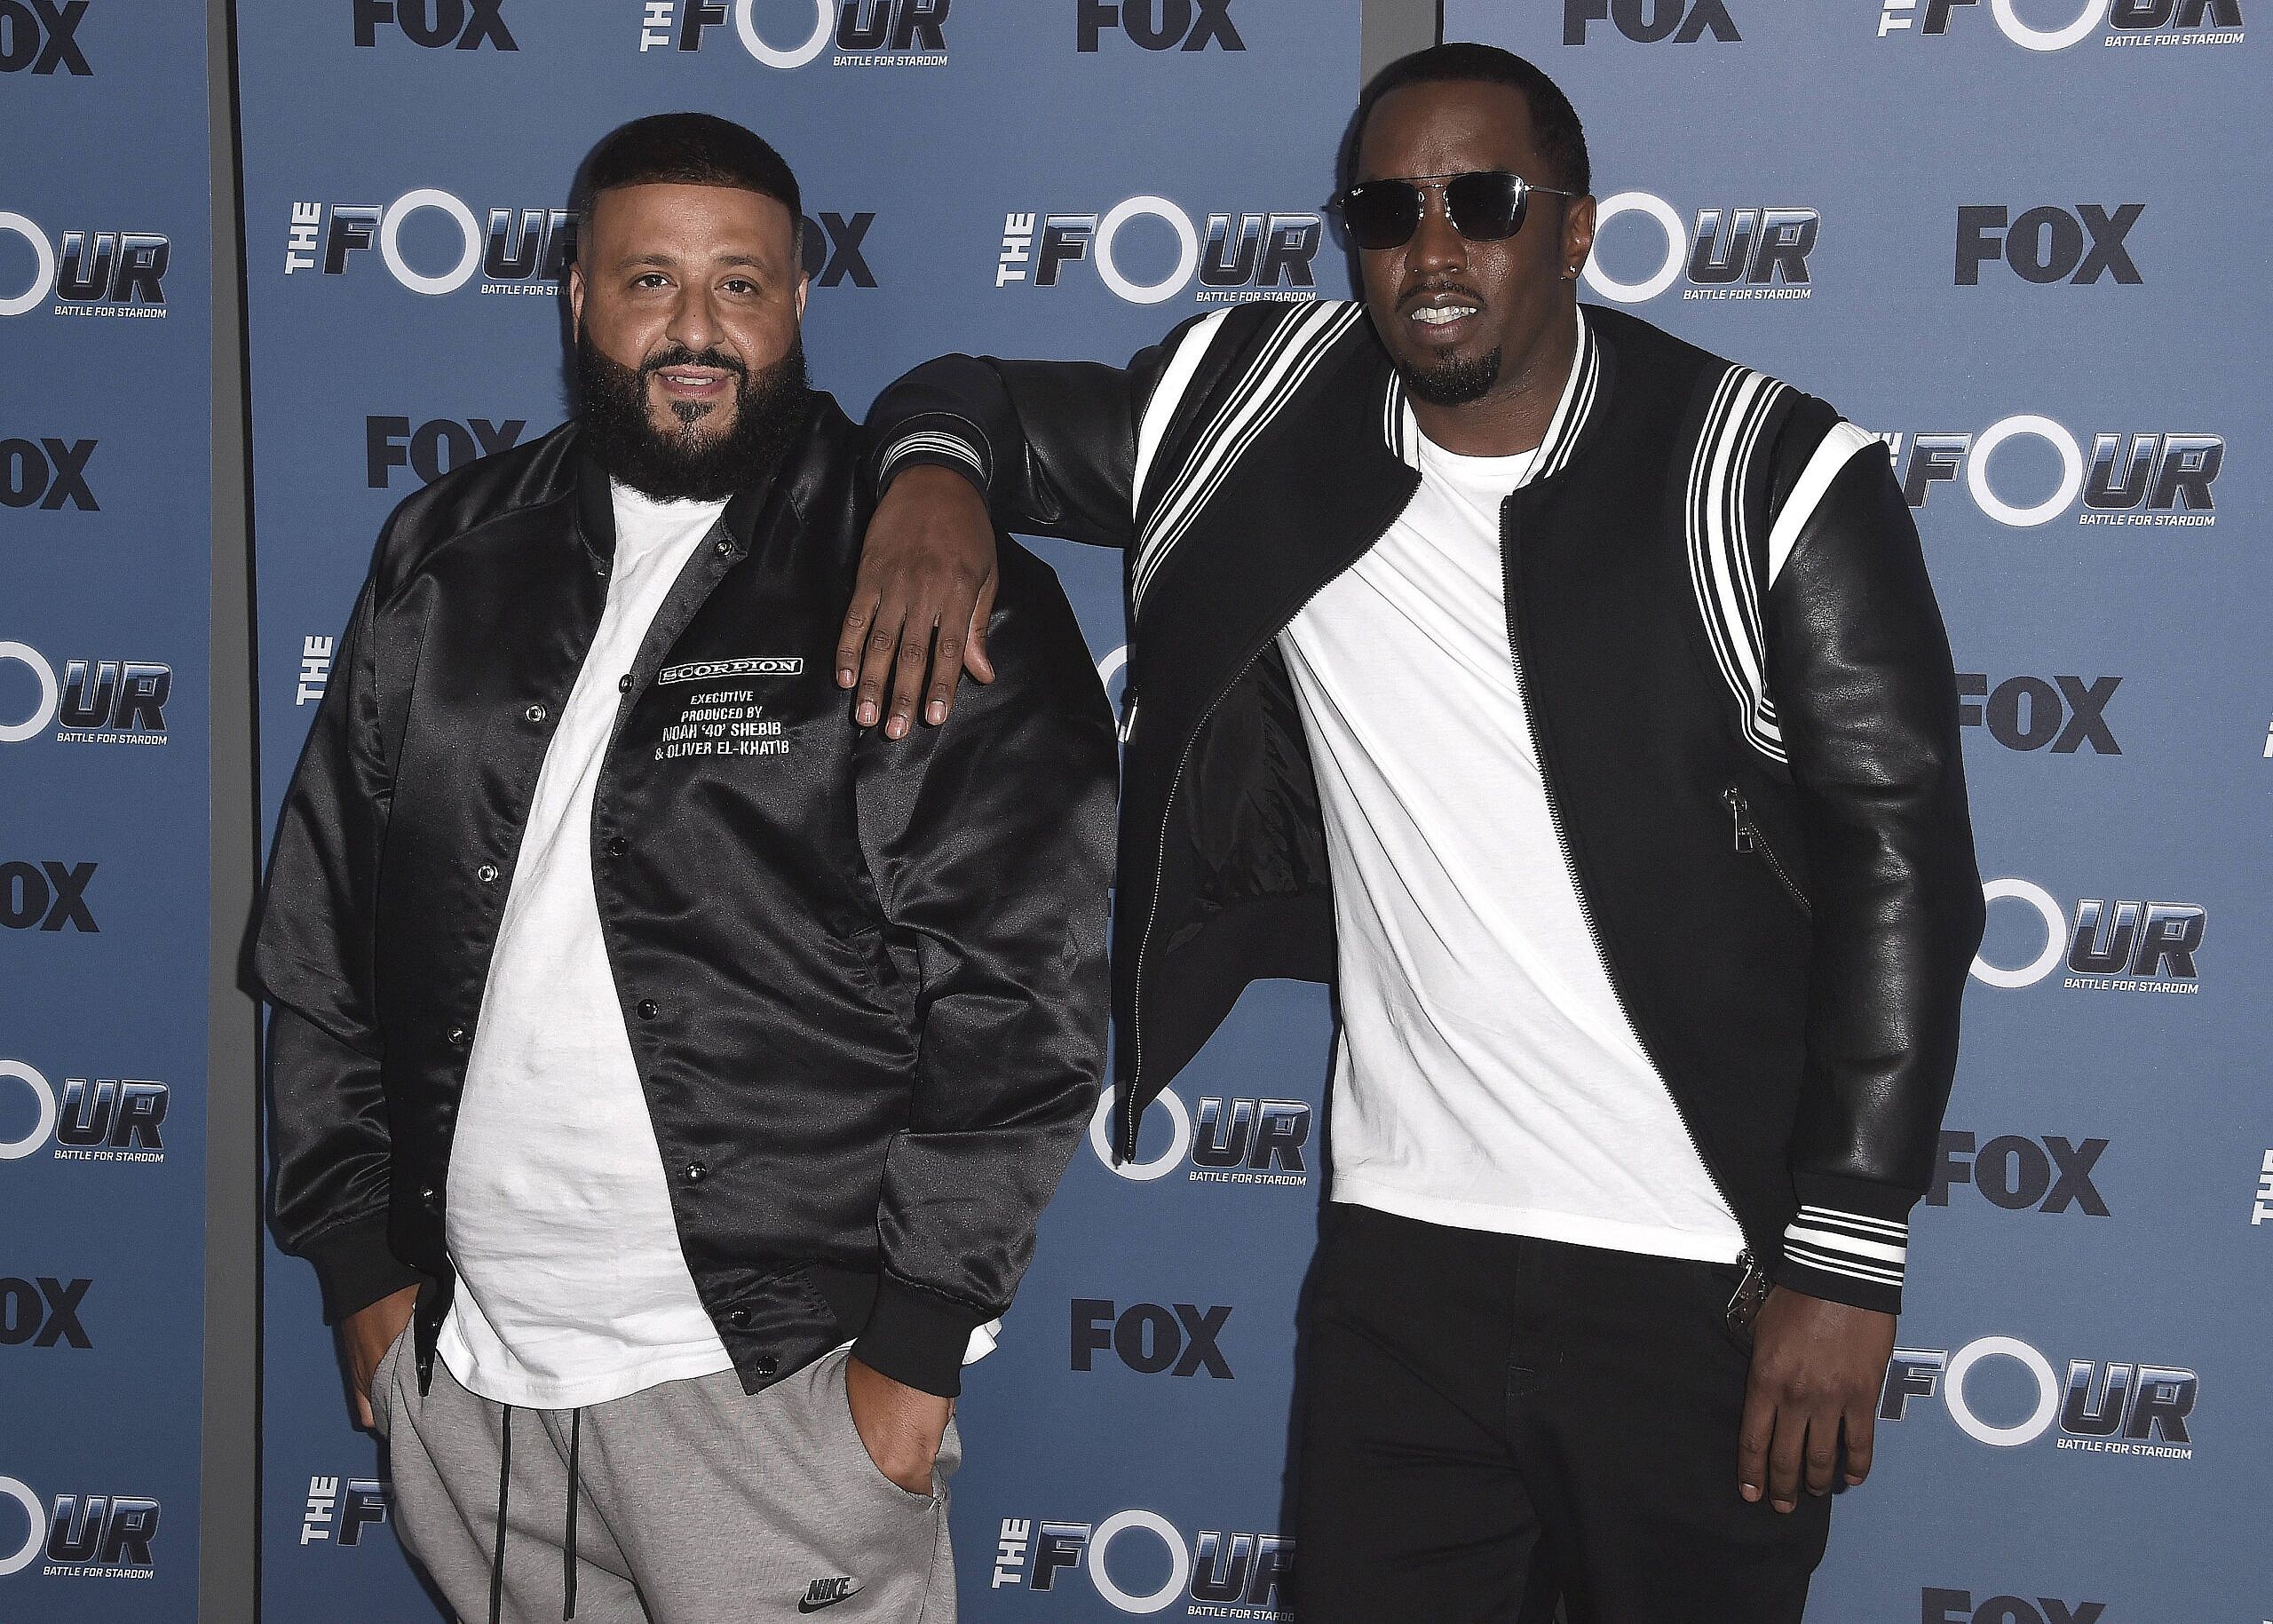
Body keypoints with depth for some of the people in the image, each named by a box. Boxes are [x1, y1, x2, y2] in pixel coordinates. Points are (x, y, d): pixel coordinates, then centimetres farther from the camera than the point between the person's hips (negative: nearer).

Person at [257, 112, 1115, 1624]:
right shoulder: (450, 563, 8)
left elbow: (1021, 986, -9)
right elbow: (323, 925, 13)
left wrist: (916, 1344, -11)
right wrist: (362, 1262, 9)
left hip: (779, 1384, -4)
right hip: (463, 1371, 5)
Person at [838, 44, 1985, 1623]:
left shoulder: (1773, 483, -9)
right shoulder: (1267, 413, 1)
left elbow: (1900, 861, -8)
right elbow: (981, 402, 14)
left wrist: (1847, 1259, -11)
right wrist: (935, 476, -13)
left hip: (1705, 1285, -3)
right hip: (1406, 1253, 3)